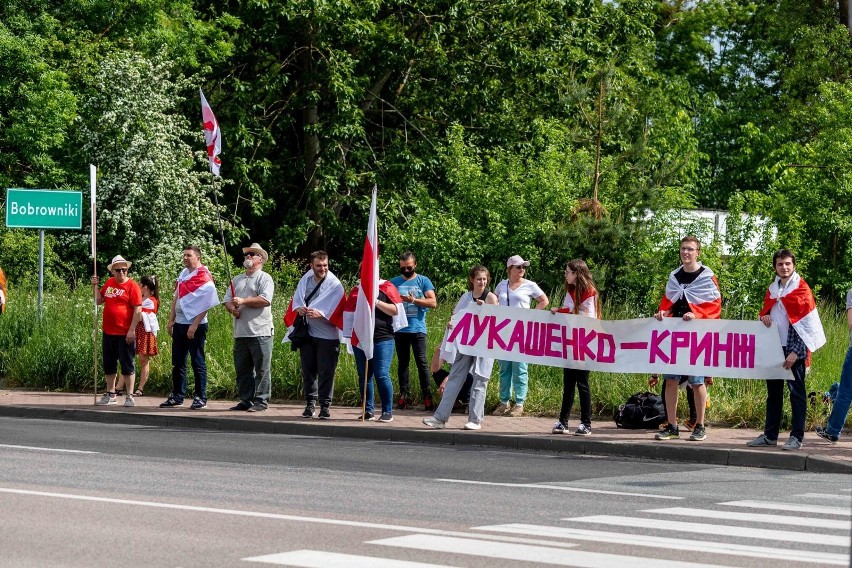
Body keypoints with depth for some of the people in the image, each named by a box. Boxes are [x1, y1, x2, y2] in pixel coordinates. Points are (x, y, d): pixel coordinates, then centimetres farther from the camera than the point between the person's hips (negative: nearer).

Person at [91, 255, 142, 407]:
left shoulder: (132, 286, -9)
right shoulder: (109, 283, 10)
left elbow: (138, 310, -13)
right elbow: (99, 301, 20)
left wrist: (132, 330, -17)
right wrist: (95, 286, 6)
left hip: (125, 334, -7)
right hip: (108, 332, 7)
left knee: (127, 365, -1)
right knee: (109, 365, 14)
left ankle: (129, 397, 4)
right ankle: (111, 395, 25)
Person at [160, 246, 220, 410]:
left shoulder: (204, 278, -10)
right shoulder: (183, 274, 12)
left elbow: (205, 305, -15)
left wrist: (194, 326, -20)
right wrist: (171, 320, 10)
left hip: (195, 325, -7)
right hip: (179, 324, 7)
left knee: (197, 362, -2)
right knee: (178, 362, 10)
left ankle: (200, 398, 4)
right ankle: (177, 396, 16)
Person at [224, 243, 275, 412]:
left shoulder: (264, 278, 0)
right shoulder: (237, 280, 21)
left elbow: (265, 300, -15)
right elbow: (227, 300, 15)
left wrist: (243, 301, -13)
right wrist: (232, 309, -7)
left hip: (260, 332, -6)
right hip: (240, 333, 6)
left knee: (262, 369, -4)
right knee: (242, 369, 8)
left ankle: (261, 401, -1)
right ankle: (245, 400, 14)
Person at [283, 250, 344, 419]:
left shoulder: (335, 285, -6)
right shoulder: (306, 280, 7)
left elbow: (334, 311, -12)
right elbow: (296, 300, 7)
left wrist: (320, 314, -29)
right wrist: (299, 309, -16)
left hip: (327, 335, -4)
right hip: (307, 334, 4)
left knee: (326, 372, -3)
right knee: (308, 370, 9)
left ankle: (325, 406, 4)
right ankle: (310, 404, 18)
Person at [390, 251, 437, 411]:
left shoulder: (423, 281, 3)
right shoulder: (394, 282, 10)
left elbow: (433, 302, -5)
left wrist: (414, 300, -16)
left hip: (418, 329, -3)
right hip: (400, 330, 3)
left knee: (421, 362, -6)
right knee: (402, 363, 8)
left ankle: (427, 396, -4)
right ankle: (404, 395, 13)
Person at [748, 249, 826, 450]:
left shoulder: (801, 289, -6)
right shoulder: (772, 289, 12)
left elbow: (806, 324, -10)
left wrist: (795, 352, -16)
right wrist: (764, 317, -1)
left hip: (793, 350, -6)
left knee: (796, 392, -3)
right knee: (773, 392, 10)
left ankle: (797, 437, -1)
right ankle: (770, 435, 15)